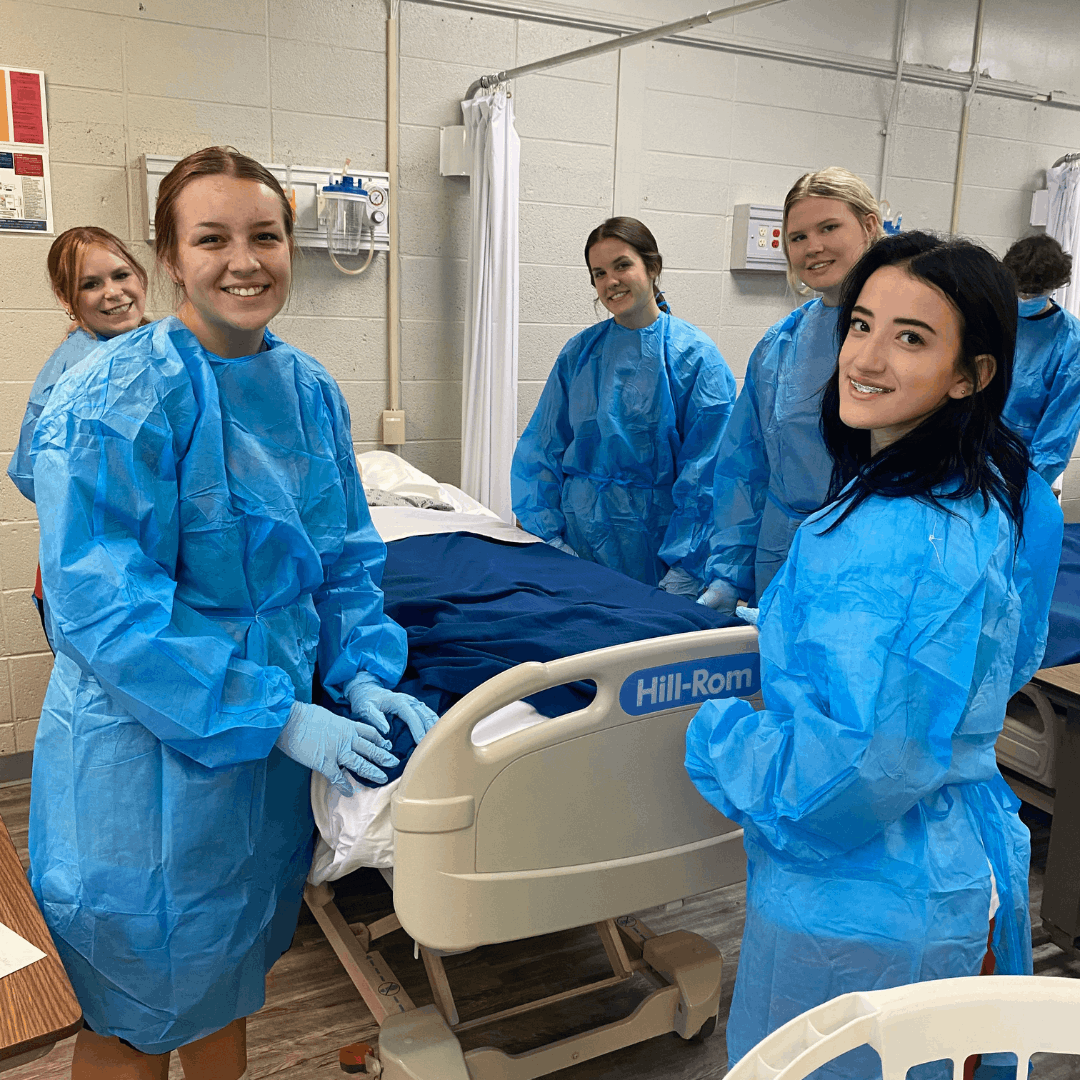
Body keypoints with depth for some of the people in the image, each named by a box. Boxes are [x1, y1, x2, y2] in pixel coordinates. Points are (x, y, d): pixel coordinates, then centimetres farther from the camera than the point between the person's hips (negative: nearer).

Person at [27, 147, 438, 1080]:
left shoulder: (310, 390, 2)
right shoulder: (114, 400, -18)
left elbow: (345, 558, 8)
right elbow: (104, 607, -22)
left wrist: (363, 674, -7)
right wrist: (279, 717, -24)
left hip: (271, 741, 6)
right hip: (146, 746, -5)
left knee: (228, 976, 24)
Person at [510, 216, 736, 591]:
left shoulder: (696, 356, -5)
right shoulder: (579, 352, 6)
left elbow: (704, 472, -9)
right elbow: (542, 448, 7)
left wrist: (683, 570, -15)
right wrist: (550, 536, -2)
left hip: (656, 539, -3)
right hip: (579, 539, 3)